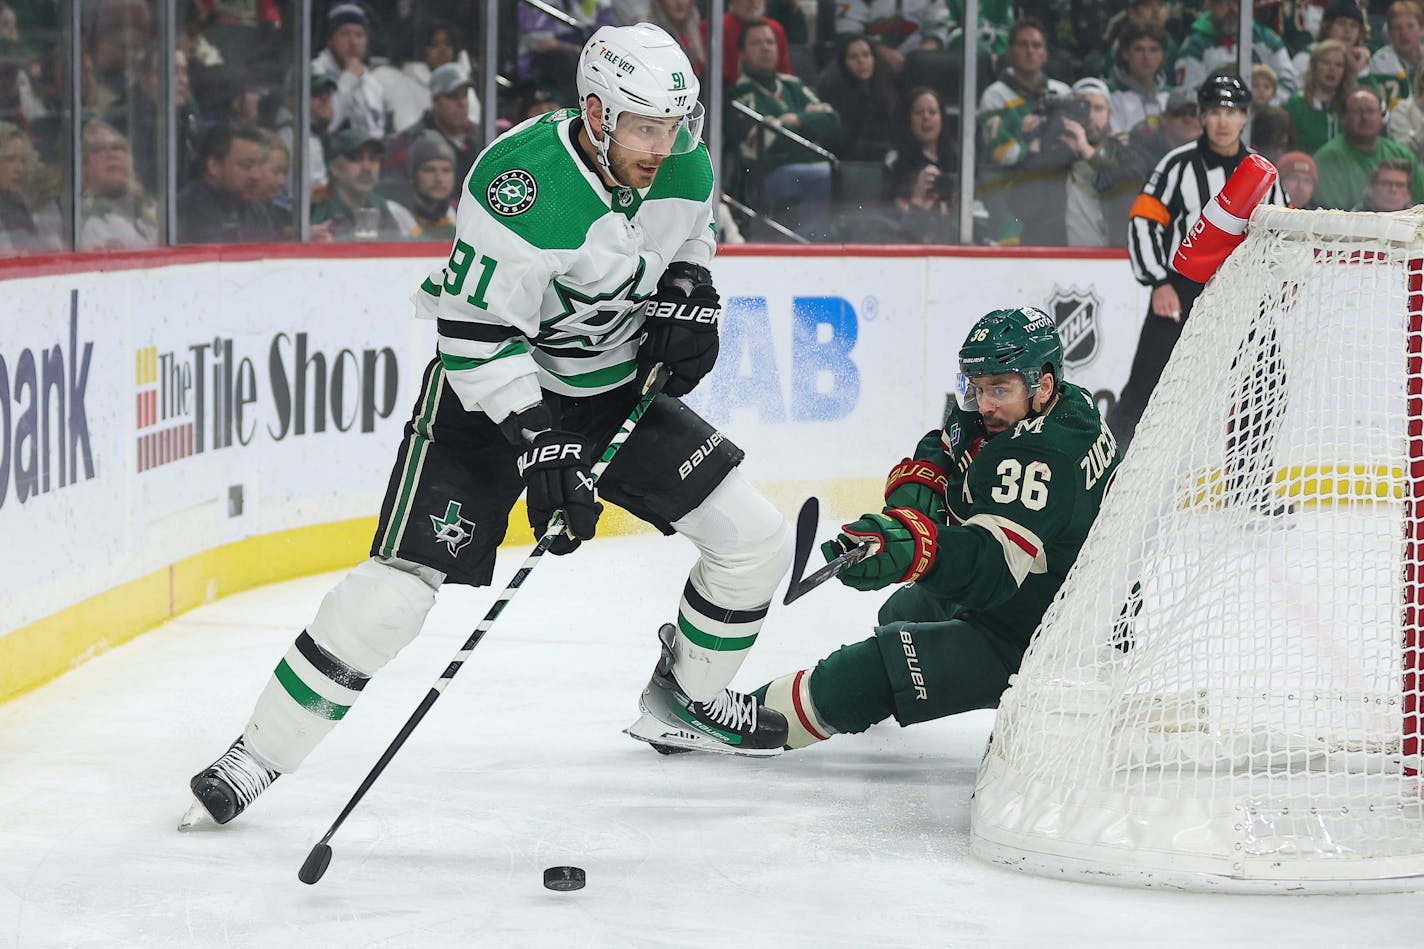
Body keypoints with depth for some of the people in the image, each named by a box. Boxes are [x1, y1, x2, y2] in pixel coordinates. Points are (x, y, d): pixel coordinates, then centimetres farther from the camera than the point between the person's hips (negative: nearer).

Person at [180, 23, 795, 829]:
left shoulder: (687, 168, -10)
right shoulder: (524, 181, -30)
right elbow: (479, 330, -27)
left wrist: (688, 295, -2)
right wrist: (542, 448, -32)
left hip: (617, 386, 6)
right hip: (491, 390, -6)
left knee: (756, 541, 2)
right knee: (396, 591, -16)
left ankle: (684, 702, 26)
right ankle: (258, 756, -4)